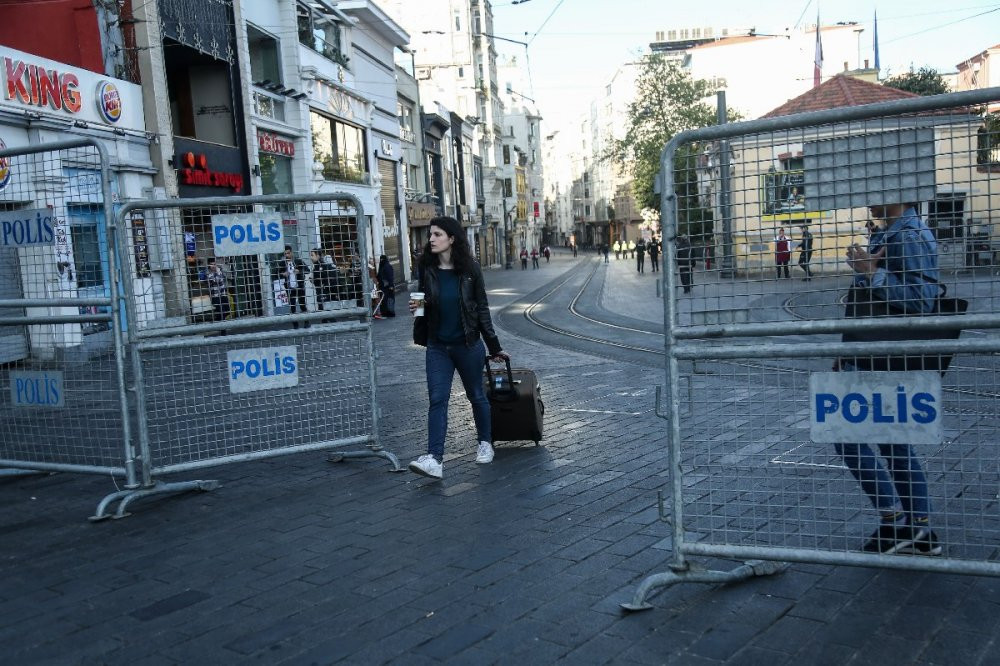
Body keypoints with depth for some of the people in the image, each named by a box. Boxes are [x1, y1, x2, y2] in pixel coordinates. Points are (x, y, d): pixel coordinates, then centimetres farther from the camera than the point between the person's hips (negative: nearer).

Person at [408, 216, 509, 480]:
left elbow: (482, 308, -1)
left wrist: (494, 347, 2)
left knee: (476, 396, 13)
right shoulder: (427, 269, 1)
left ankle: (485, 443, 33)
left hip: (468, 344, -2)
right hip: (438, 346, 2)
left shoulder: (469, 269, -6)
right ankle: (434, 459, -10)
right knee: (437, 400, -6)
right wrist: (417, 307, -9)